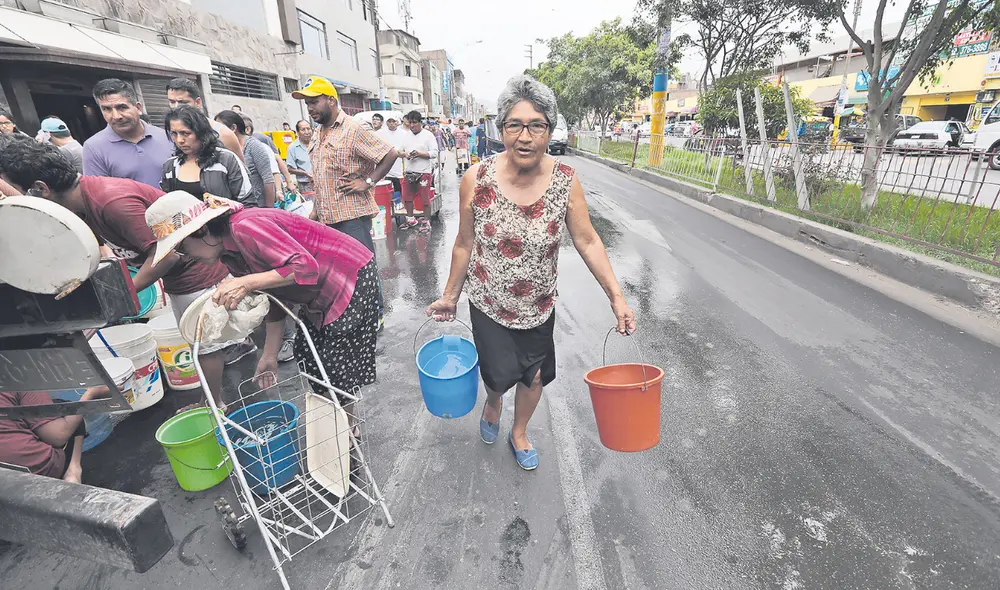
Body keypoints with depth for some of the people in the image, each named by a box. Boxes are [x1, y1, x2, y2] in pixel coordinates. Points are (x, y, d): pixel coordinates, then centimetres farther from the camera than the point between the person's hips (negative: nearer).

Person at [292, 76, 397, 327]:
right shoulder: (319, 135, 16)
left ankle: (375, 314, 15)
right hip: (327, 217, 8)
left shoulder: (353, 130, -9)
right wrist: (315, 212, 19)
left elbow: (390, 154, -15)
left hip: (352, 215, -8)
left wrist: (367, 182, -16)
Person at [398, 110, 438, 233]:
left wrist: (419, 154, -20)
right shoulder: (406, 135, 12)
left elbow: (434, 153, -9)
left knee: (425, 198, 0)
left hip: (424, 172, -5)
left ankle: (426, 221, 13)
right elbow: (400, 150, 15)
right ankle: (410, 219, 27)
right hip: (409, 172, 6)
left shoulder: (428, 135, -4)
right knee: (407, 197, 11)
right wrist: (405, 154, -8)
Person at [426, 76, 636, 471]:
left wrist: (617, 297, -11)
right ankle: (493, 402, 43)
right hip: (489, 304, -2)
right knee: (501, 374, 2)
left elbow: (587, 241, -7)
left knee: (534, 376, 16)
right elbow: (465, 244, -5)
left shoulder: (565, 181, -13)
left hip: (539, 305, 2)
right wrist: (450, 295, 4)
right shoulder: (477, 180, -16)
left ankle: (519, 434, 48)